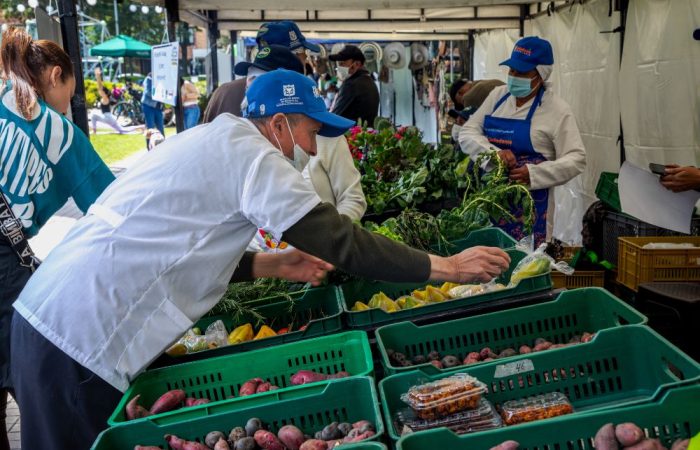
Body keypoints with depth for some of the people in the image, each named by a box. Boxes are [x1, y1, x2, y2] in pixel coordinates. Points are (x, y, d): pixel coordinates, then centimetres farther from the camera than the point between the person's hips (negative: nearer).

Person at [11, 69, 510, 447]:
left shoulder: (210, 142, 16)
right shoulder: (248, 153, -14)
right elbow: (337, 240, -17)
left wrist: (272, 265, 12)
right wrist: (447, 267, -10)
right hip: (85, 338, -9)